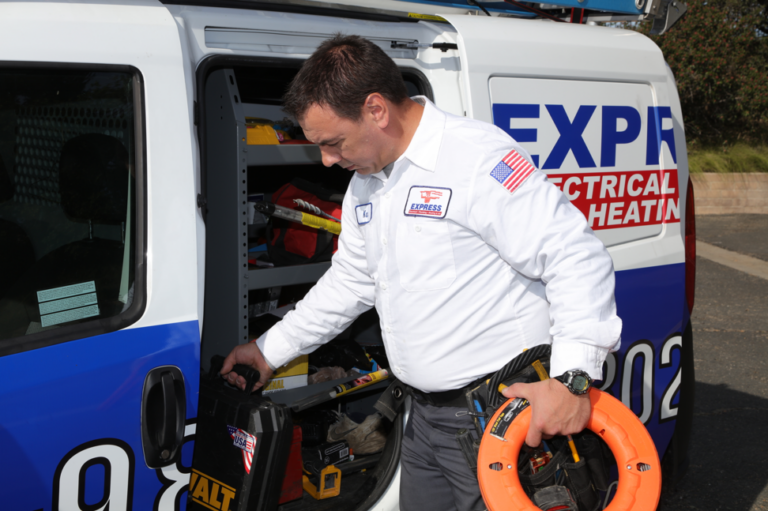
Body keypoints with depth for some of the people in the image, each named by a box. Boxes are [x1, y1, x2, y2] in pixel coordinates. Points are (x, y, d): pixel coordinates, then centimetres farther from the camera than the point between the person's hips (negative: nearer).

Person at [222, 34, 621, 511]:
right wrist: (271, 349, 24)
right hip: (425, 417, 8)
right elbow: (350, 281, 23)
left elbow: (578, 257, -23)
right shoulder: (364, 183, 10)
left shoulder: (478, 155, -19)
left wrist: (573, 377, -29)